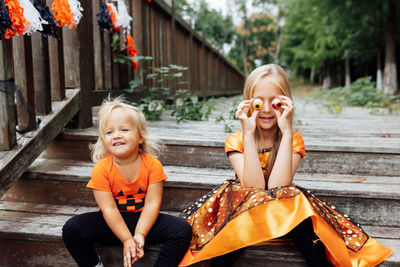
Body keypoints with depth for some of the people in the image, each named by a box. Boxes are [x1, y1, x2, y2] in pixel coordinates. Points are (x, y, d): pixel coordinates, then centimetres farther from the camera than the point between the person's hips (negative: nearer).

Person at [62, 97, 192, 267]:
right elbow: (109, 208, -16)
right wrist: (126, 240, -23)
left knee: (183, 230, -21)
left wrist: (139, 235, -25)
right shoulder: (101, 169, -13)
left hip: (143, 219, 0)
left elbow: (152, 203, -14)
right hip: (112, 222, 0)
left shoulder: (152, 164, -12)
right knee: (72, 229, -22)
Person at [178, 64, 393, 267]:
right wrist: (249, 134, -24)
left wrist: (286, 132, -24)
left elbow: (277, 188, -22)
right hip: (241, 221, 0)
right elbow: (254, 188, -22)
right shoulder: (236, 140, -6)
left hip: (285, 218, 1)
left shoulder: (293, 140, -4)